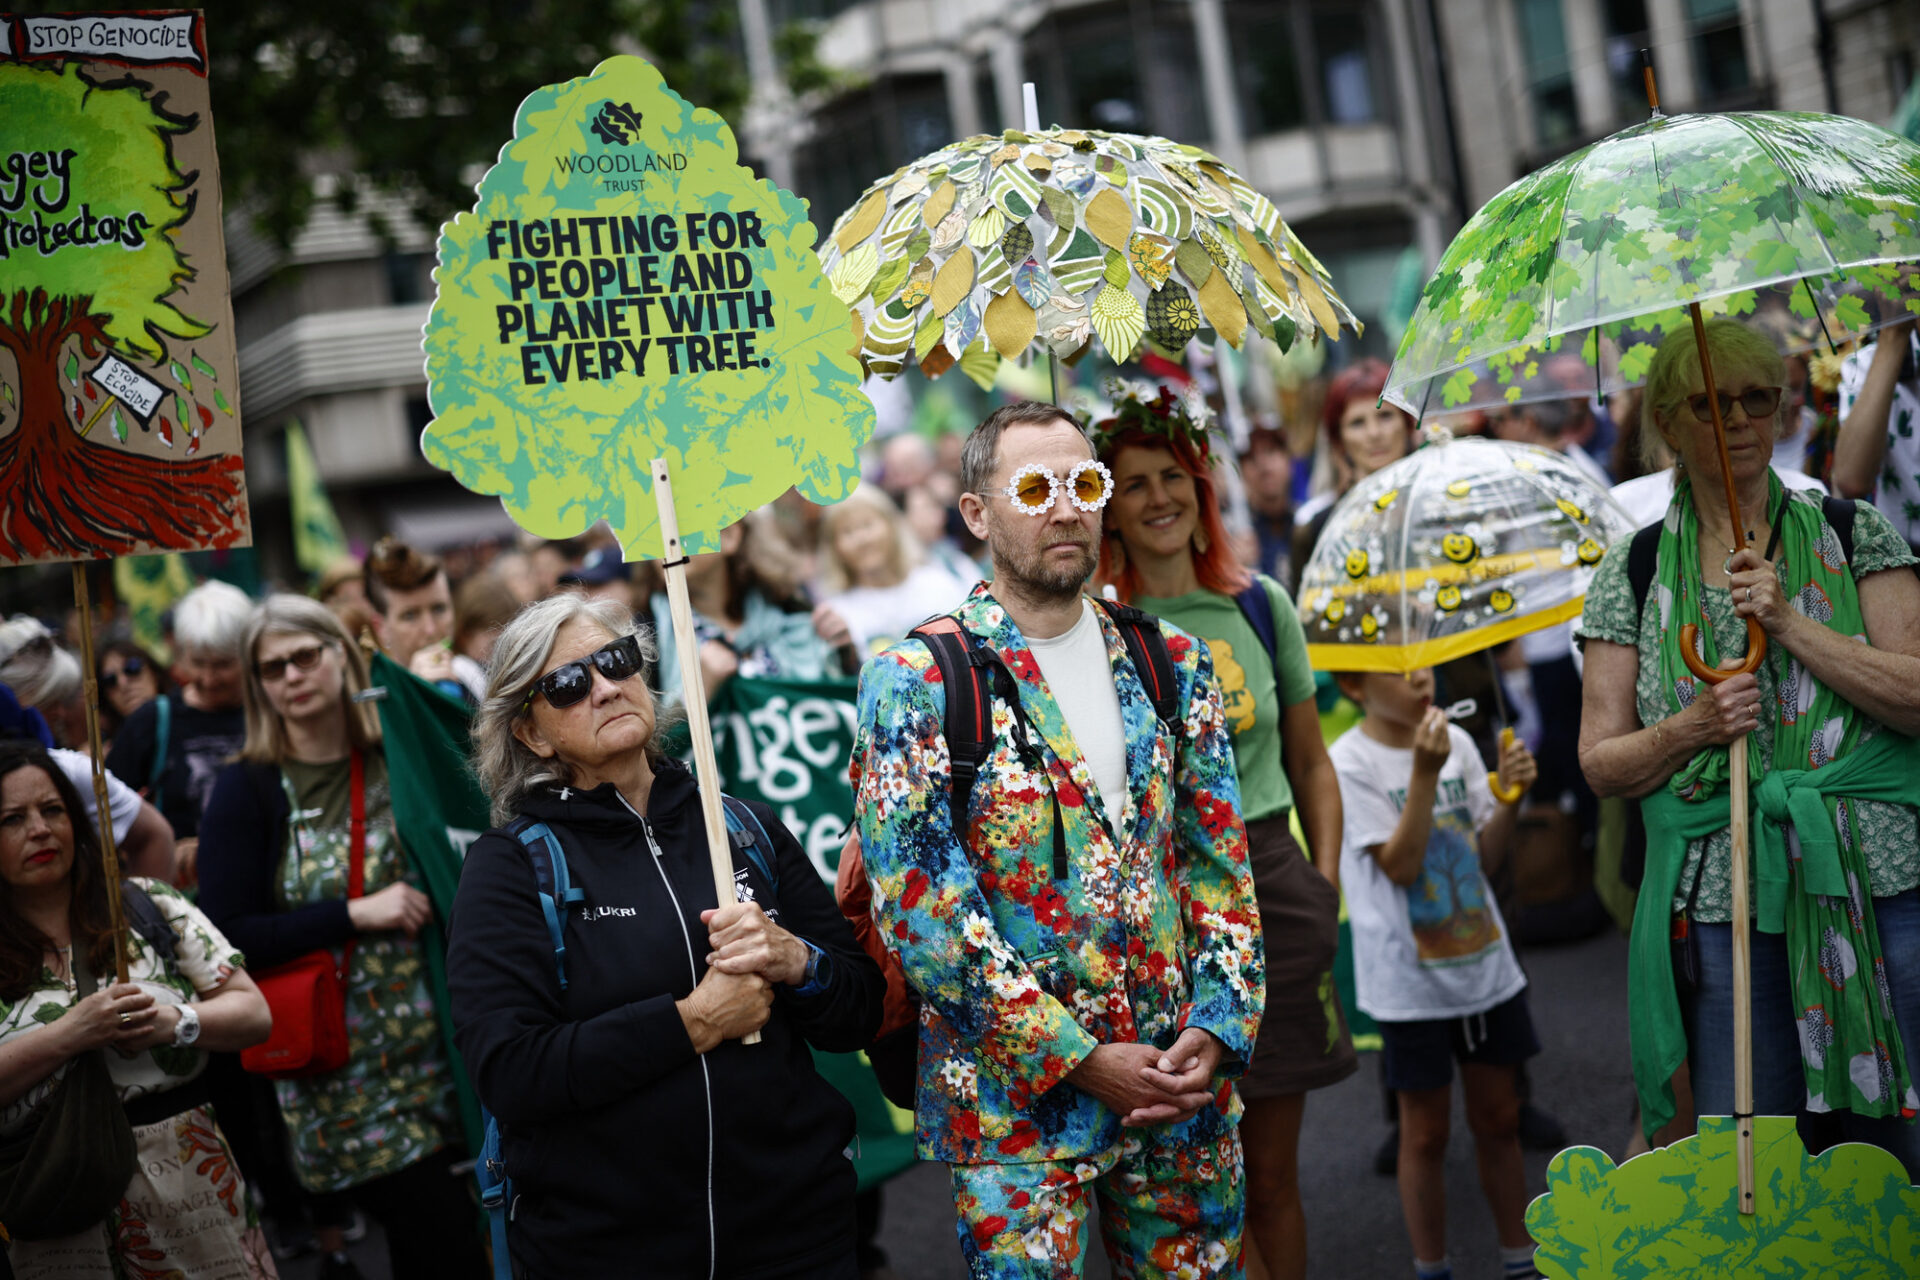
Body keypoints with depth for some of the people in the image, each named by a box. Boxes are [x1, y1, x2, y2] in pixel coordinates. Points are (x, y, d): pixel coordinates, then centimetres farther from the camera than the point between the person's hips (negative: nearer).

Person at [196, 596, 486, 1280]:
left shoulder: (398, 760, 5)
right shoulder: (247, 791, -2)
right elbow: (228, 935, -10)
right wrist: (358, 915, -15)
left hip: (435, 1045, 3)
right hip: (342, 1069, -3)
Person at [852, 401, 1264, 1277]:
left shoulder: (1172, 665, 7)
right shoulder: (916, 684, -8)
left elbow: (1222, 866, 9)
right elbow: (918, 909, -13)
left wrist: (1218, 1028, -5)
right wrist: (1081, 1059, -14)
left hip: (1183, 1083, 4)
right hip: (1014, 1102, -4)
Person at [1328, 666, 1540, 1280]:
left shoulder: (1457, 742, 3)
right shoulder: (1350, 762, -13)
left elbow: (1486, 856, 6)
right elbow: (1400, 865, -19)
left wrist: (1511, 795, -10)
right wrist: (1424, 773, -25)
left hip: (1486, 962, 5)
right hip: (1411, 981, -5)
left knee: (1499, 1120, 15)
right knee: (1426, 1132, 7)